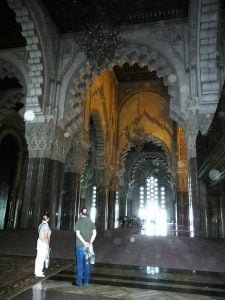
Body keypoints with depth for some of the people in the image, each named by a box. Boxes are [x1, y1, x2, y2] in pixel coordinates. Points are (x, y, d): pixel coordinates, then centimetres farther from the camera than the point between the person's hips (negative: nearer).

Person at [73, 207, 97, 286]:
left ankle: (79, 281, 9)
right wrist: (90, 243, -8)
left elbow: (78, 234, -14)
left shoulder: (78, 222, -5)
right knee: (87, 263, 10)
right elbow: (94, 233, -5)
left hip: (80, 245, -3)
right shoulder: (91, 222, 5)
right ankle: (86, 281, 16)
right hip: (89, 246, 3)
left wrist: (85, 243, -15)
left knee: (80, 263, 4)